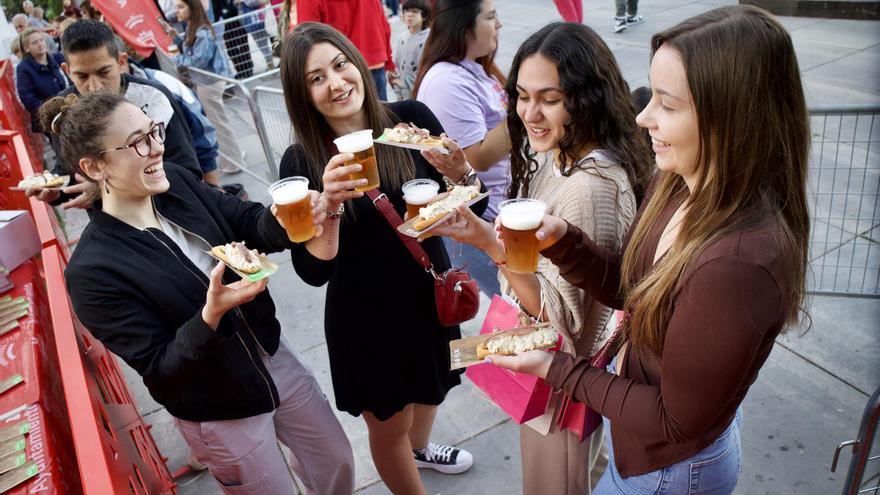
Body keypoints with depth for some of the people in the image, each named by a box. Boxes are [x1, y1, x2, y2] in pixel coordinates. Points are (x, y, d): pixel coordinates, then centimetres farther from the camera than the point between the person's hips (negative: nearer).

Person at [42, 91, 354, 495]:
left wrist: (282, 219, -31)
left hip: (272, 358, 6)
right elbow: (159, 370, -22)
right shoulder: (92, 270, -24)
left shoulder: (175, 182, -9)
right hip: (218, 412, -5)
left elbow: (249, 224, -8)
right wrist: (211, 315, -39)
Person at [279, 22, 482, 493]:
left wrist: (461, 172, -26)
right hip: (364, 317, -4)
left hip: (431, 293, 4)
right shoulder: (302, 161, -18)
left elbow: (469, 209, -6)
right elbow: (313, 271, -23)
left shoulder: (411, 117, -13)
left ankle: (420, 447, 65)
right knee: (388, 423, 17)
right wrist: (330, 203, -38)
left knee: (431, 387, 31)